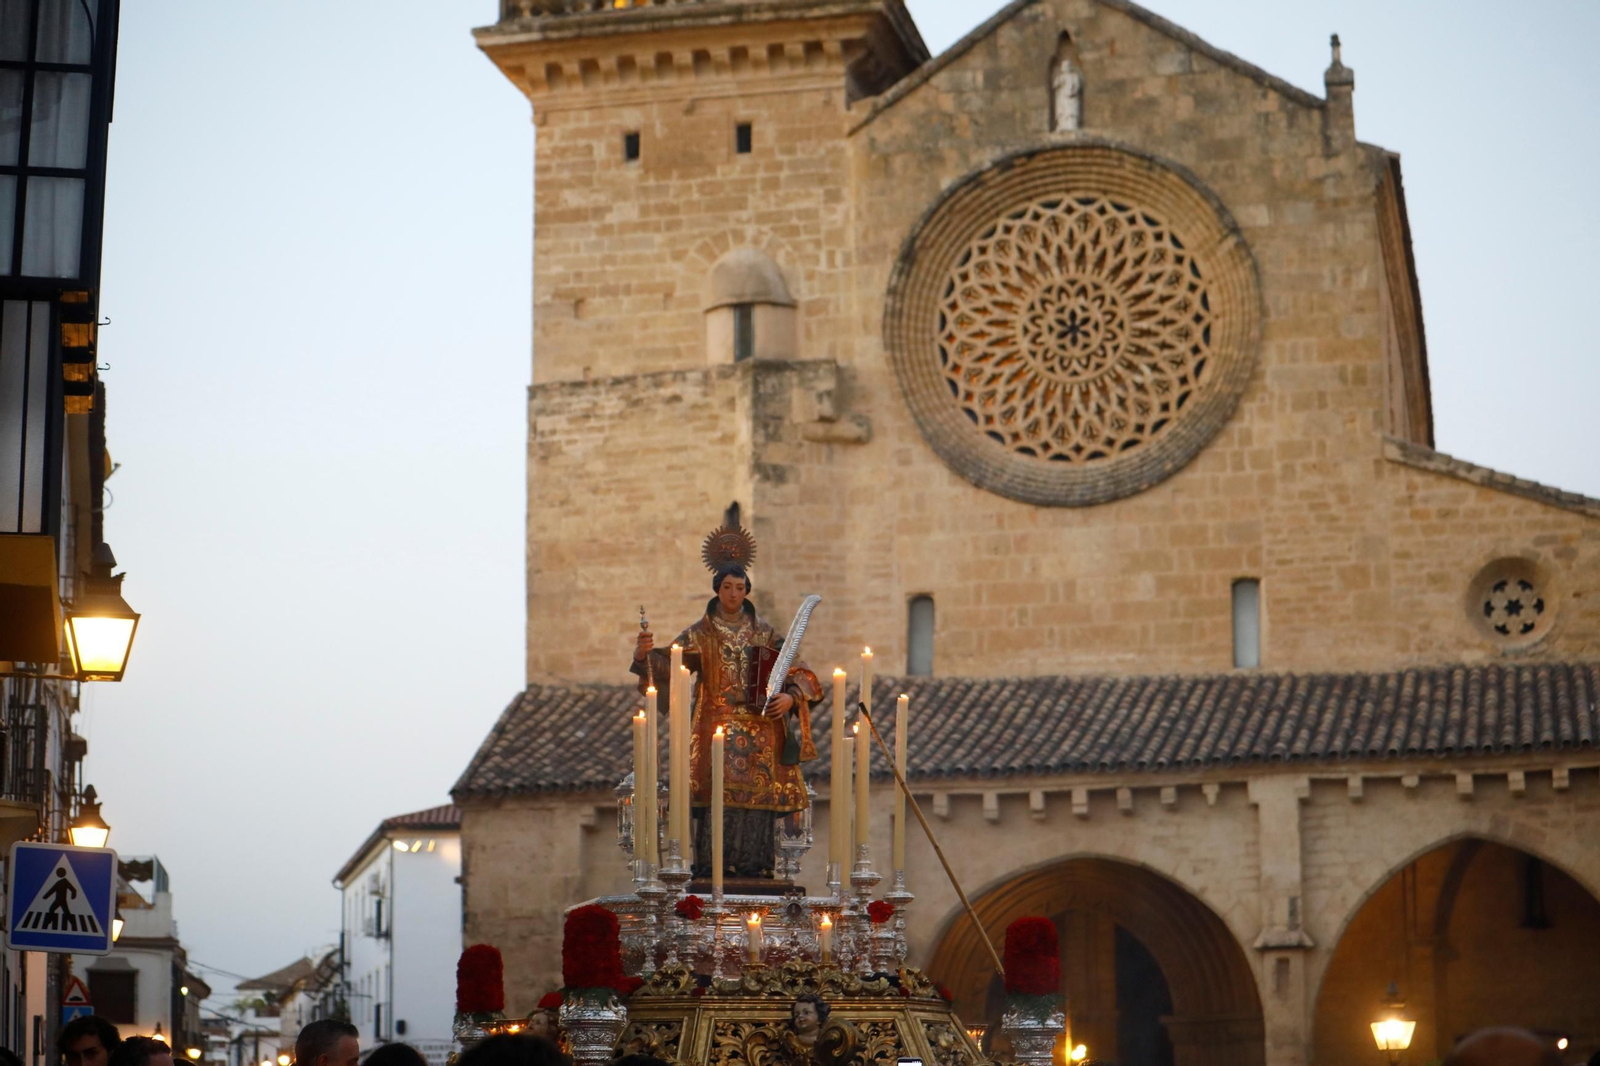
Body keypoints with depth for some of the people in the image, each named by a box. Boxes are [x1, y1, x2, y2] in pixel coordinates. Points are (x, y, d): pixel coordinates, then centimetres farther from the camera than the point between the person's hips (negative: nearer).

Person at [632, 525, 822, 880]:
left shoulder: (764, 634, 13)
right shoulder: (700, 634, 7)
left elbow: (797, 672, 12)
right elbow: (670, 663, -6)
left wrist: (790, 697, -9)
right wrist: (645, 655, -27)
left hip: (760, 732, 2)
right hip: (717, 730, -2)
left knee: (758, 797, -5)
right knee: (719, 797, -12)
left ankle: (753, 868, -1)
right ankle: (712, 870, -11)